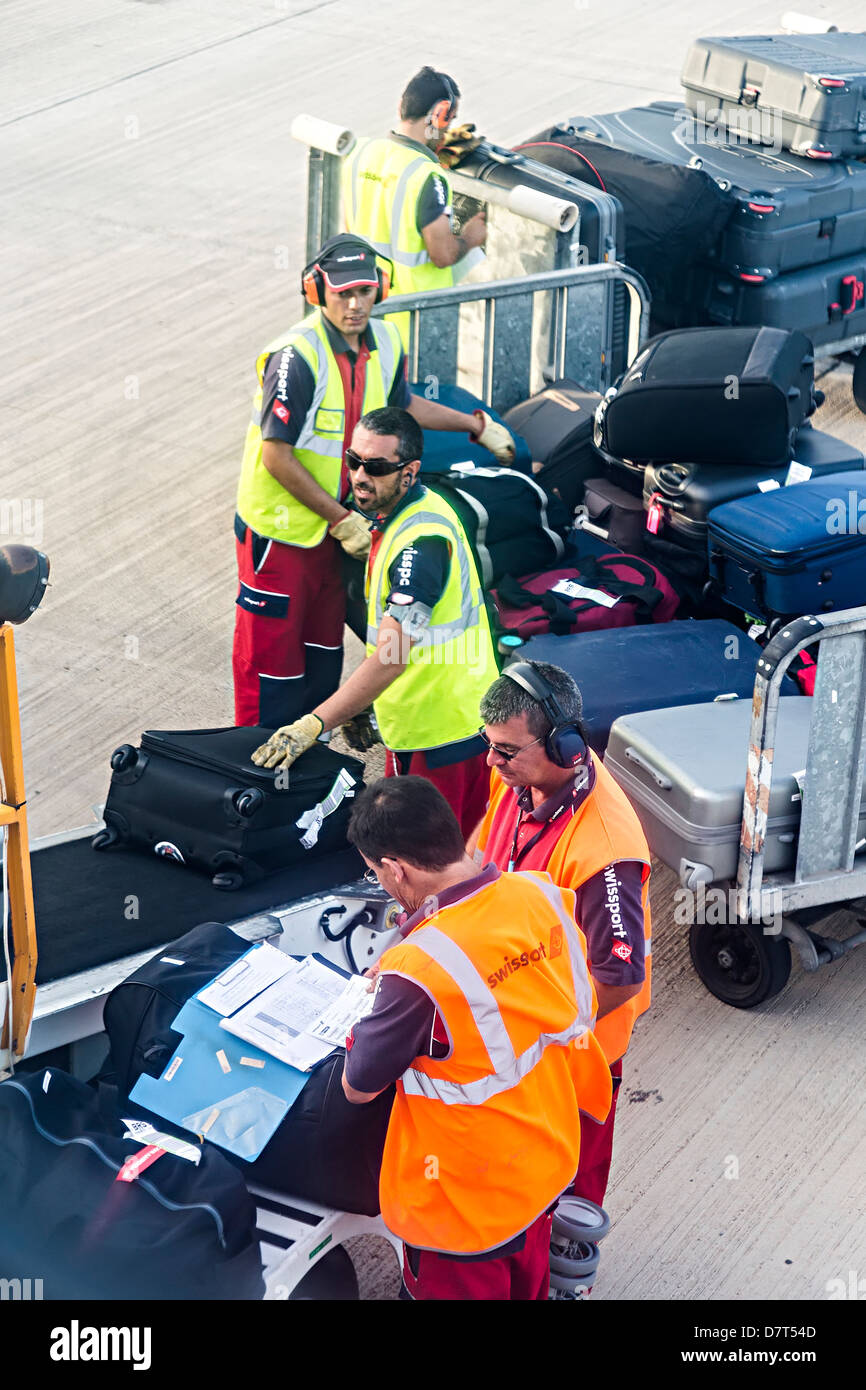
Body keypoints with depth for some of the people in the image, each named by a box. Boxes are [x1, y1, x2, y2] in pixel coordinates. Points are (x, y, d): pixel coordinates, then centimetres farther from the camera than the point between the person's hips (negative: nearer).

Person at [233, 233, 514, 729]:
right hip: (279, 526, -7)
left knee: (324, 647, 18)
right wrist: (342, 519, -19)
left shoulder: (385, 343, -2)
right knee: (272, 651, 0)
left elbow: (400, 404, 20)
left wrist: (477, 425, 24)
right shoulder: (297, 357, -26)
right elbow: (277, 457, -23)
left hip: (335, 521, 8)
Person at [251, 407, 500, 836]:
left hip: (445, 733, -10)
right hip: (415, 725, 10)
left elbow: (391, 656, -33)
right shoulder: (398, 516, 8)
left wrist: (314, 723, -37)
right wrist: (360, 708, 20)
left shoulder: (422, 542, -25)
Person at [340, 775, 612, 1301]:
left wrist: (382, 1007, 0)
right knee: (528, 1286, 30)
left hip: (468, 1206, -6)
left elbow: (359, 1088, -19)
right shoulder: (543, 894, -15)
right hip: (549, 1166, 6)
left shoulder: (417, 969, -35)